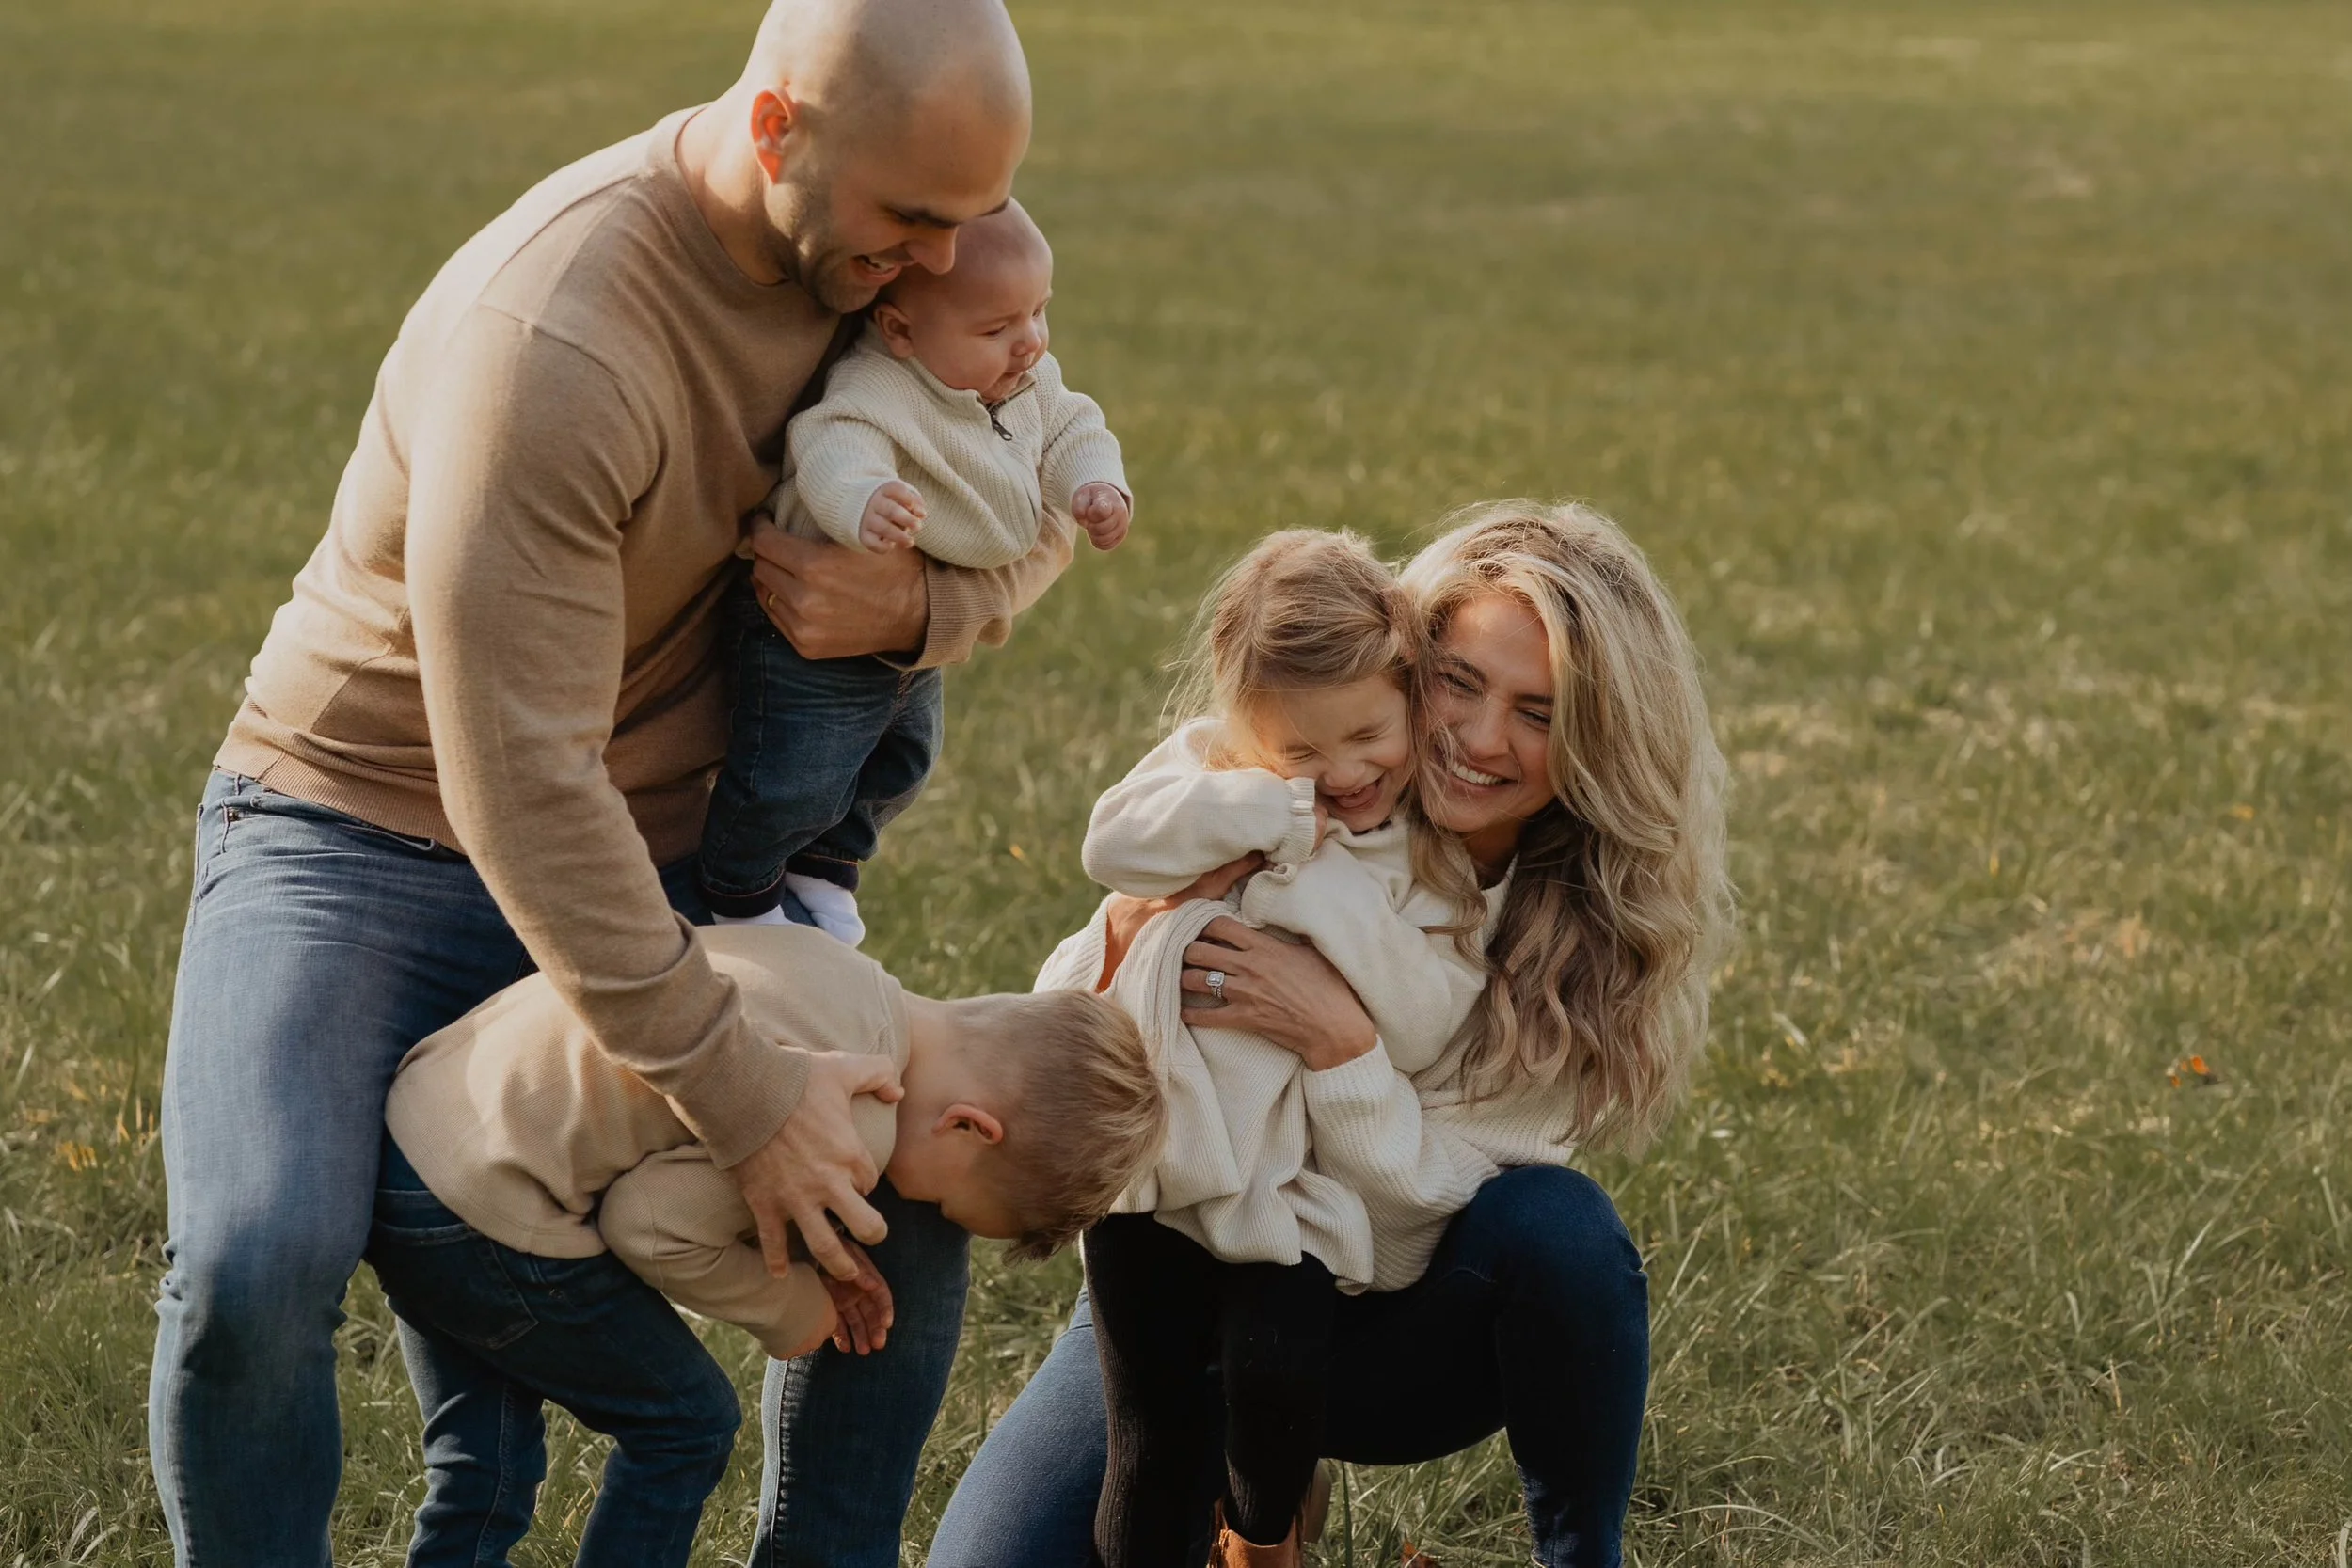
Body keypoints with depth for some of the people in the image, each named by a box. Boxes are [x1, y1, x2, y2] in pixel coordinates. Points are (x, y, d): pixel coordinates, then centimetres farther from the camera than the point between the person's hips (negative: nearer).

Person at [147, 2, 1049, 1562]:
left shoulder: (884, 250, -10)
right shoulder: (558, 339, -33)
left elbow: (1042, 508, 6)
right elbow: (517, 783, -33)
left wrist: (920, 603, -19)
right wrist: (740, 1095, -30)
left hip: (654, 847, 7)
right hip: (370, 836, -7)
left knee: (921, 1172, -2)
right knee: (258, 1266, -29)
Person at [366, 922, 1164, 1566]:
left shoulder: (840, 973, 7)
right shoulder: (852, 1131, -21)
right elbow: (655, 1224, -16)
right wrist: (791, 1308, 0)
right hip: (483, 1207, -9)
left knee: (483, 1474, 18)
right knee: (684, 1425, 7)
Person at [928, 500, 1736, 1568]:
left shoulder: (1599, 930, -13)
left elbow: (1433, 1191, -20)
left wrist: (1336, 1040, -38)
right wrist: (1119, 962, -30)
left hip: (1414, 1340, -1)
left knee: (1554, 1224, -33)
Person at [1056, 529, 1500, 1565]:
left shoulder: (1448, 853, -3)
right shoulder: (1216, 762, 2)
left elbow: (1417, 1030, -15)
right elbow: (1114, 845, -16)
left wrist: (1329, 878, -19)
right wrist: (1281, 809, -21)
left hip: (1295, 1187, -1)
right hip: (1159, 1157, 1)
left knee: (1274, 1375, -18)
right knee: (1153, 1441, -1)